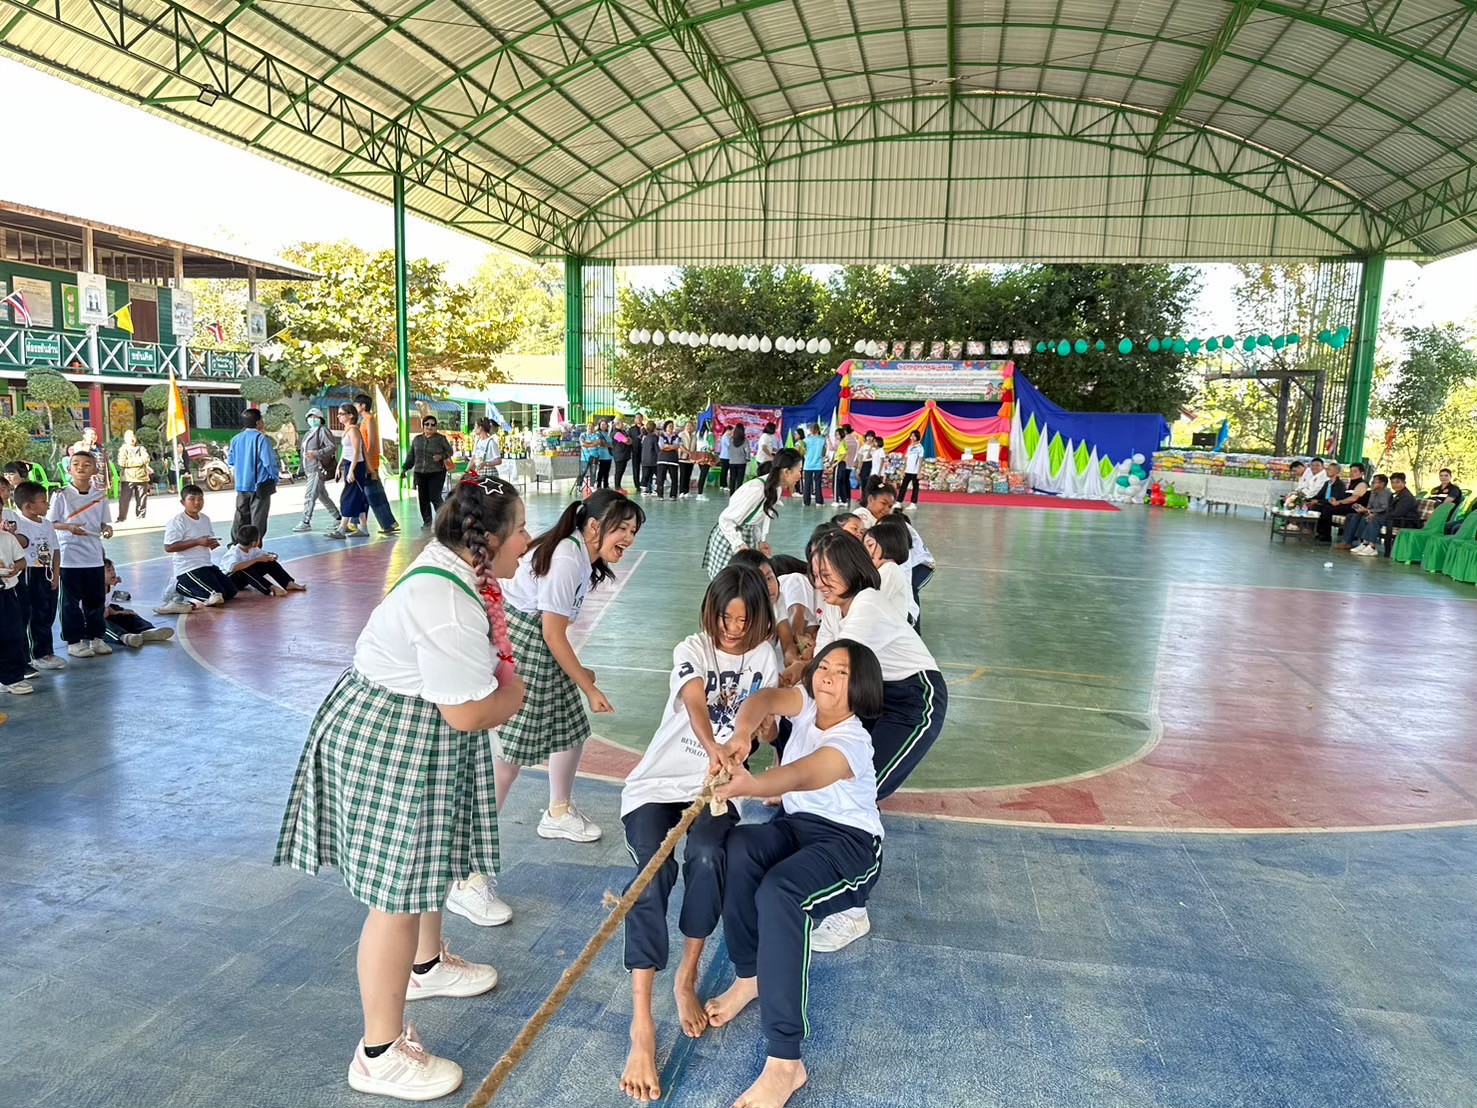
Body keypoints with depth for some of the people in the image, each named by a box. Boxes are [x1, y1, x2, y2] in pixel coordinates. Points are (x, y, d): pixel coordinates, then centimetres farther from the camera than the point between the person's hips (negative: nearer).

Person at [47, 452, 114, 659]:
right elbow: (50, 523, -3)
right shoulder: (61, 495, -5)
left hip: (94, 557, 4)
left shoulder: (101, 495, 5)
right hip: (69, 557, -4)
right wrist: (68, 527, -21)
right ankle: (73, 641, 12)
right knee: (71, 601, 3)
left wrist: (106, 528, -10)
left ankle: (95, 637, 23)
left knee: (96, 599, 11)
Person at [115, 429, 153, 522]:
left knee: (142, 500, 5)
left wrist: (131, 461, -10)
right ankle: (121, 519, 0)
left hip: (142, 478, 3)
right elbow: (122, 462, -10)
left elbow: (147, 459, -4)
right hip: (127, 479, -3)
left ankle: (141, 518, 12)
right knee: (124, 500, -4)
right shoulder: (123, 449, 6)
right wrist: (140, 460, -8)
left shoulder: (141, 449, 14)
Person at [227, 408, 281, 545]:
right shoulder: (261, 439, -14)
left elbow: (231, 461, 12)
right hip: (260, 485, -6)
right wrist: (275, 478, -4)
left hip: (241, 485, 6)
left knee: (240, 517, 16)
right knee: (258, 518, 1)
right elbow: (269, 462, -17)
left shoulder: (236, 439, 5)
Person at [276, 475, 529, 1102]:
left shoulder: (450, 563, 2)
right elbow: (471, 714, -26)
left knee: (428, 858, 28)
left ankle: (425, 965, 53)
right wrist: (513, 692, -8)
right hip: (393, 745, -11)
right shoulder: (449, 607, -31)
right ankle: (380, 1055, 16)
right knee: (400, 892, 0)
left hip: (423, 736, 11)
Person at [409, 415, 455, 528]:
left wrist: (441, 456, -14)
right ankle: (427, 521, 16)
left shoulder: (441, 438, 0)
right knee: (423, 498, 5)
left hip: (436, 473, -4)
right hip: (420, 473, 4)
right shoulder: (417, 439, 11)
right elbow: (411, 456, 16)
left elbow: (450, 452, 4)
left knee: (435, 498, -10)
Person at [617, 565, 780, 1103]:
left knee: (706, 856, -31)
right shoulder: (692, 650, -7)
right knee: (654, 870, -27)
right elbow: (694, 703, -28)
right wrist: (712, 749, -48)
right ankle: (641, 1027, -25)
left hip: (715, 785, 2)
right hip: (659, 781, -2)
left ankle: (687, 979, -8)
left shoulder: (763, 657, 5)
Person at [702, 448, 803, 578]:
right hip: (730, 538, -8)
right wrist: (741, 546, -28)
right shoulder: (756, 490, -29)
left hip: (749, 537, 8)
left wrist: (762, 540, -2)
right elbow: (726, 520, -24)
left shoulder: (776, 488, -2)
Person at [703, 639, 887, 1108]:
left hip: (849, 845, -6)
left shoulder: (852, 743, -21)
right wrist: (741, 734, -46)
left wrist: (752, 785, -62)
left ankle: (784, 1062, -32)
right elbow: (765, 698, -23)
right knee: (739, 847, -29)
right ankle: (749, 976, -9)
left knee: (778, 892, -36)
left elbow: (801, 776, -41)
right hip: (795, 826, 6)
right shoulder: (807, 702, -1)